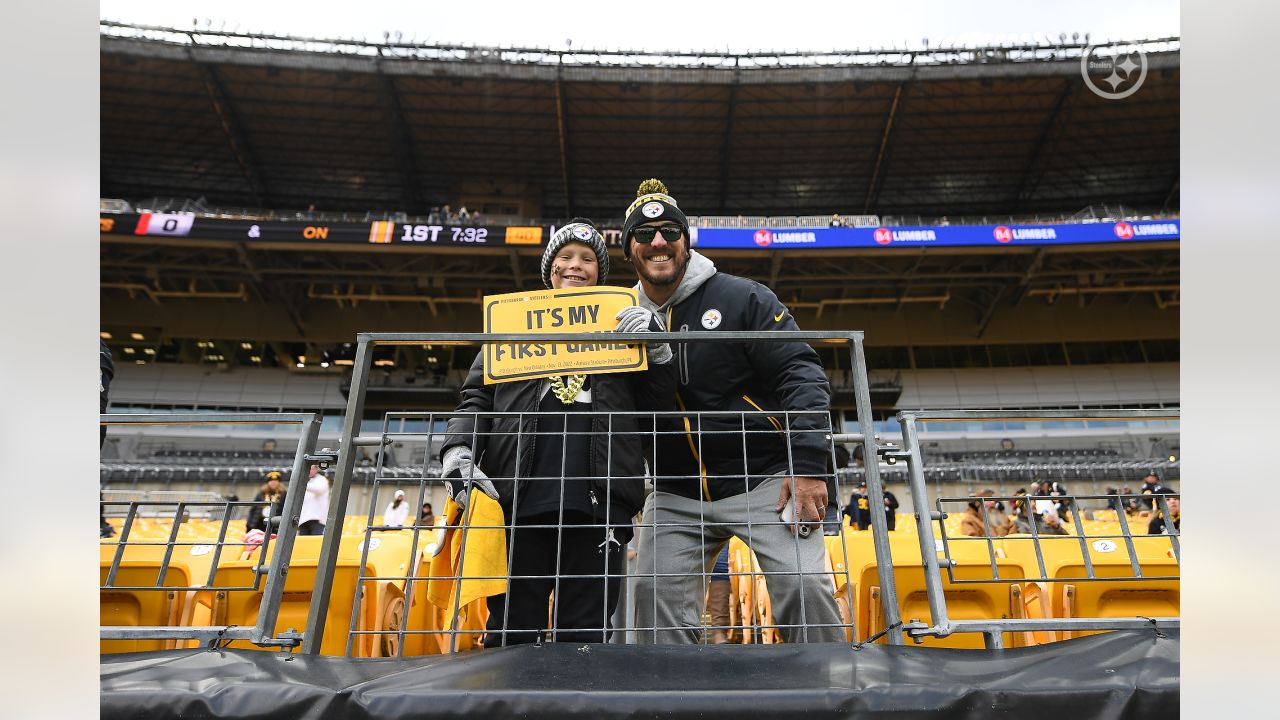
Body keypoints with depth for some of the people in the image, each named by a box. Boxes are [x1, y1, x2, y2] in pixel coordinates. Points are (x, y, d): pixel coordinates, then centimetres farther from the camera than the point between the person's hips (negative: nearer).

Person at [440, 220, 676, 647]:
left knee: (585, 636, 3)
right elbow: (477, 397, 14)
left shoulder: (621, 325, 20)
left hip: (598, 499, 0)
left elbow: (658, 407, 12)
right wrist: (458, 450, -4)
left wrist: (657, 348, -4)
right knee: (510, 633, 4)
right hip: (518, 495, 1)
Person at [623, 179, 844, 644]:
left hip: (763, 479, -3)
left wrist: (810, 465, -17)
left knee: (805, 586, -15)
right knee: (657, 594, -5)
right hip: (677, 495, 4)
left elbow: (801, 375, -10)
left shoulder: (741, 298, -5)